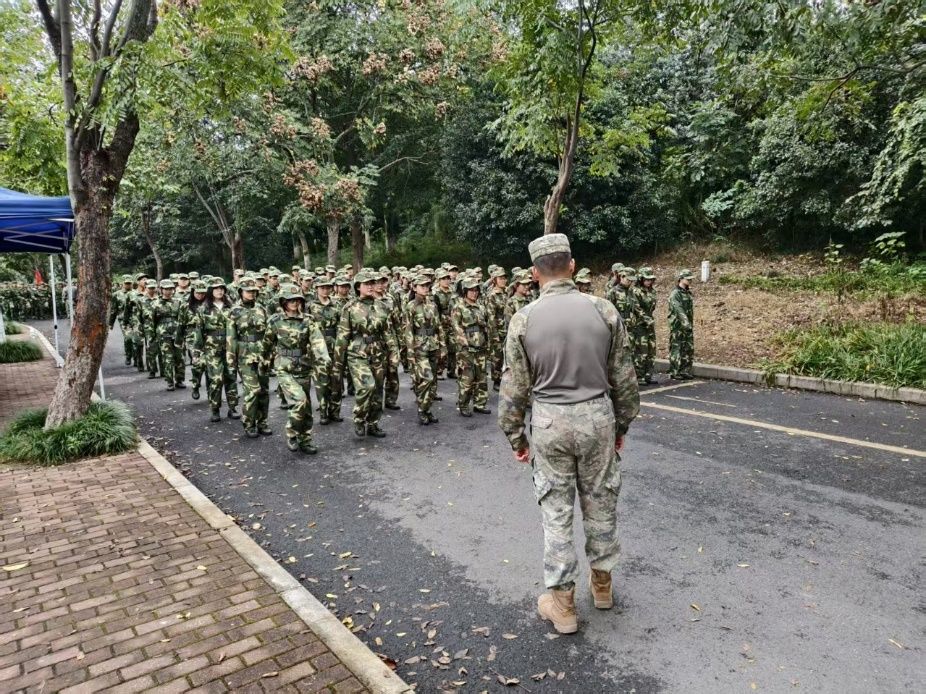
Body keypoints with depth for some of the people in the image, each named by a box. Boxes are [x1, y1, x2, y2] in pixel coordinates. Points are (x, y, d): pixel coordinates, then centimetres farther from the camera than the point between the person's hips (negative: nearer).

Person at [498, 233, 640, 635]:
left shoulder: (524, 319, -7)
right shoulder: (603, 310, -4)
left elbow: (513, 388, -4)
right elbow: (624, 377, 1)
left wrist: (516, 437, 7)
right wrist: (622, 423, 14)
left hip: (549, 423, -1)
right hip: (597, 417, 2)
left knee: (556, 511, 9)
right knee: (600, 503, 18)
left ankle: (562, 603, 18)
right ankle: (602, 581, 36)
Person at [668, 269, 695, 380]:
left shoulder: (688, 293, 14)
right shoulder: (675, 294, -12)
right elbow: (679, 310, -23)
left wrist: (691, 324, 18)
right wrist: (685, 322, -33)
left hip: (688, 326, 8)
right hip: (678, 326, -8)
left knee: (689, 349, 8)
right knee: (676, 350, -2)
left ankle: (685, 371, 16)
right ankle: (674, 373, 4)